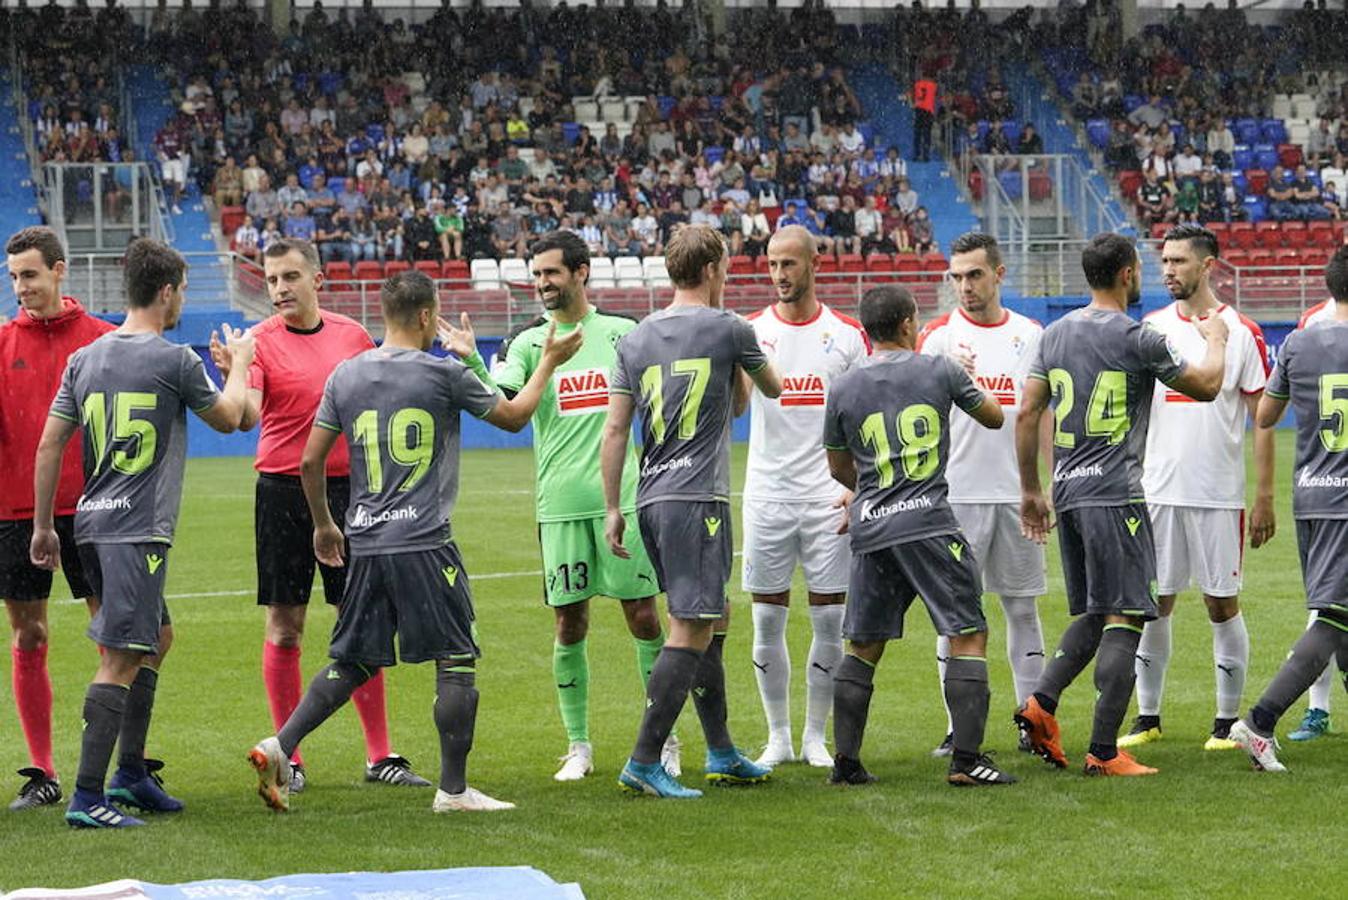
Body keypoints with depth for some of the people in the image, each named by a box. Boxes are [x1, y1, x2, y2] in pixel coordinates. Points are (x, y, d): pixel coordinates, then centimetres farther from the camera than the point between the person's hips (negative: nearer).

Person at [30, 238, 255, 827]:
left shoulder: (84, 359, 9)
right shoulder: (176, 361, -8)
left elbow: (49, 445, 9)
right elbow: (227, 419, 9)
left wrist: (43, 526, 16)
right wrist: (239, 364, 27)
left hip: (92, 521, 8)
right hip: (138, 530, -8)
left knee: (155, 639, 22)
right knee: (122, 662, -9)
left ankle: (130, 773, 24)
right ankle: (86, 797, -14)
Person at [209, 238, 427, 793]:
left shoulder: (352, 335, 7)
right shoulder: (260, 341, -4)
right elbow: (247, 415, -18)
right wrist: (232, 374, -36)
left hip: (347, 489, 3)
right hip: (283, 492, -3)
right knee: (284, 627, 1)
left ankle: (379, 756, 9)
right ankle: (289, 759, 8)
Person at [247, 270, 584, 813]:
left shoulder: (346, 376, 7)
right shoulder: (444, 375, -4)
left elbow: (311, 462, 9)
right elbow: (513, 417, 11)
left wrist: (323, 524, 24)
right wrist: (550, 362, 24)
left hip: (364, 544, 5)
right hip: (424, 544, -5)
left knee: (351, 662, 14)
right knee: (456, 660, 3)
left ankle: (279, 747, 0)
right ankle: (453, 789, 3)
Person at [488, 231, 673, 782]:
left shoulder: (622, 334, 7)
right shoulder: (529, 343, 4)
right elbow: (499, 400, -14)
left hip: (622, 496, 0)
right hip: (561, 503, 0)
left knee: (644, 617, 0)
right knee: (569, 625, 1)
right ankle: (578, 746, 10)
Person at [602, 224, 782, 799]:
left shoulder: (635, 340, 10)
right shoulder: (728, 330, -2)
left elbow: (615, 432, 6)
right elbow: (771, 389, 17)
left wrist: (612, 509, 11)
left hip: (652, 500, 7)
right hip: (698, 498, -7)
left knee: (712, 620, 18)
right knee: (691, 630, -8)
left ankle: (721, 752, 23)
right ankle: (643, 762, -15)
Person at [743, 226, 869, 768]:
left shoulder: (848, 335, 3)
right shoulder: (751, 332, 3)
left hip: (828, 498, 0)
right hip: (767, 495, 0)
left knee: (829, 622, 1)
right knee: (767, 623, 3)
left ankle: (816, 737, 12)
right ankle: (778, 738, 13)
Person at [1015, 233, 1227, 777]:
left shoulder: (1055, 335, 10)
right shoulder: (1139, 340, -9)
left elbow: (1028, 413, 10)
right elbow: (1206, 387, 2)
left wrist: (1030, 489, 18)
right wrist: (1215, 340, 22)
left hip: (1067, 492, 7)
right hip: (1115, 495, -7)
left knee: (1093, 616, 17)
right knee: (1123, 619, -4)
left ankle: (1041, 705, 0)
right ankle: (1104, 752, -8)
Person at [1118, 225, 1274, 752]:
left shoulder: (1241, 333, -3)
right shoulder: (1149, 329, 8)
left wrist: (1265, 497, -6)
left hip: (1219, 495, -3)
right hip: (1156, 491, 3)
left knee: (1222, 605, 2)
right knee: (1153, 605, 5)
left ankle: (1227, 721, 10)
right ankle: (1147, 718, 14)